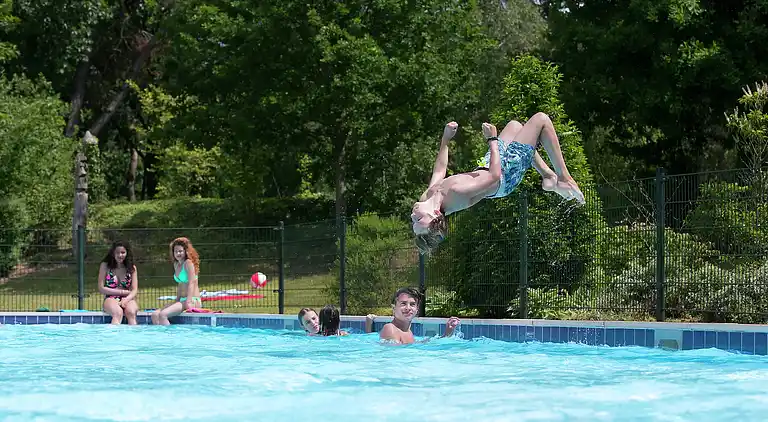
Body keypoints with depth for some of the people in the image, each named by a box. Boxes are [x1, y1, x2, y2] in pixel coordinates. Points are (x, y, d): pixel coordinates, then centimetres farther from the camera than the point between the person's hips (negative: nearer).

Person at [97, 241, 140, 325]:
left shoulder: (132, 268, 11)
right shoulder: (105, 266, 6)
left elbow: (134, 290, 4)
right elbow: (101, 289, 1)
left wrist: (126, 300, -19)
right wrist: (123, 292, -5)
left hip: (128, 299, 2)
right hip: (111, 299, -2)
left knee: (131, 312, -35)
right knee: (118, 313, -38)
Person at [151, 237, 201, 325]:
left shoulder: (188, 263, -10)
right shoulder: (176, 265, 16)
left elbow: (191, 283, -17)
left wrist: (188, 302, -23)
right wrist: (177, 300, 12)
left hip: (193, 301, -9)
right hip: (182, 300, 9)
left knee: (163, 315, -25)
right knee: (155, 315, -4)